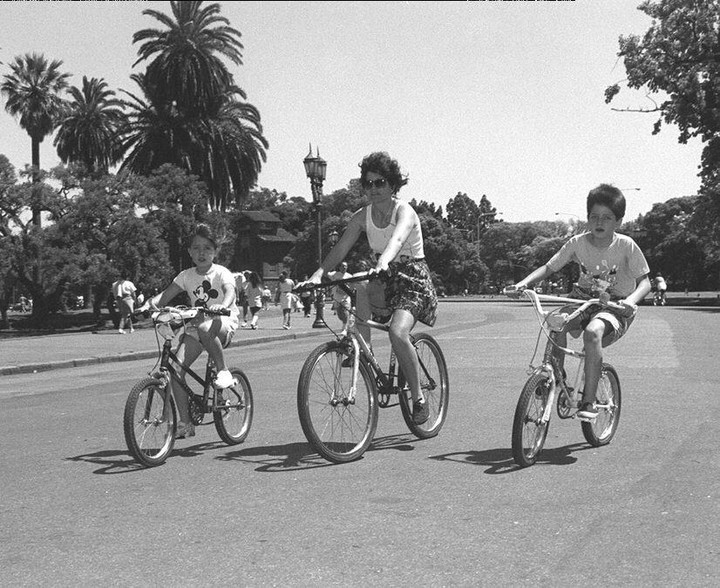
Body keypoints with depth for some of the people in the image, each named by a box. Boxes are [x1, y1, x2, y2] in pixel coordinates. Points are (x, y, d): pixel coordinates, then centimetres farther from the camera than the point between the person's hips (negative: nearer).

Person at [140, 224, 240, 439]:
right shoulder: (186, 276, 6)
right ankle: (185, 423, -9)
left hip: (224, 322, -4)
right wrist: (148, 305, -24)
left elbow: (230, 292, -26)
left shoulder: (221, 272, -6)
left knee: (205, 328, -42)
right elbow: (165, 295, -3)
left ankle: (223, 371, -19)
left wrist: (223, 306, -48)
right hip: (197, 323, 5)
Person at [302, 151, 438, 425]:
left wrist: (384, 261, -59)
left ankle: (419, 398, -11)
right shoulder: (362, 216, 0)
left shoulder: (404, 211, -16)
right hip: (384, 280, 6)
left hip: (413, 279, -6)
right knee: (359, 287, -29)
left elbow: (397, 239, -39)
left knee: (397, 333, -28)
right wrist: (319, 273, -28)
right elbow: (340, 248, -11)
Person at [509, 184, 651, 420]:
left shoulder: (626, 246, -13)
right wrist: (523, 283, -20)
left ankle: (588, 401, -28)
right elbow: (548, 268, -2)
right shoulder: (578, 243, -6)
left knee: (593, 331, -36)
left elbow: (644, 281, -10)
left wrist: (631, 300, -32)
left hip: (615, 305, -4)